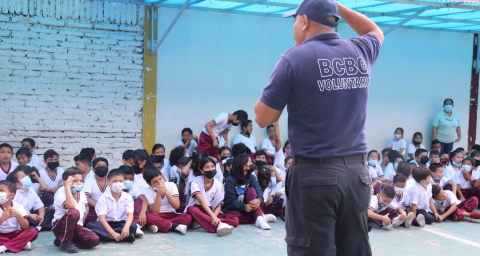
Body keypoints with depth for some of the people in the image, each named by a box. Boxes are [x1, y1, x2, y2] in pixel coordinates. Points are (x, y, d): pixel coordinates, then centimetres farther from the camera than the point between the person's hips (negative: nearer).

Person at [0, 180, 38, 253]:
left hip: (15, 235, 1)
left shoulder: (18, 206, -6)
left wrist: (17, 215, -29)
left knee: (33, 231, -24)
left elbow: (25, 227, -13)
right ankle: (22, 243, -27)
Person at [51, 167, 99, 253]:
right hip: (59, 226, -7)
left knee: (95, 240, -19)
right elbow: (71, 206, -36)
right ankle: (64, 242, -16)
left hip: (77, 227, 7)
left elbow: (86, 208, 22)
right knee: (74, 213, -38)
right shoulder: (61, 193, -16)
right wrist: (68, 187, -30)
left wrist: (82, 220, 8)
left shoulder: (81, 193, 6)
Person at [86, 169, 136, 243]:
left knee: (133, 226, -29)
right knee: (90, 225, -30)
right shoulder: (103, 198, -8)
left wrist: (126, 227, -41)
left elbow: (130, 214, -16)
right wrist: (113, 233, -33)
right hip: (106, 224, 0)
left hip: (121, 223, 0)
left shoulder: (128, 198, -2)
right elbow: (101, 218, -18)